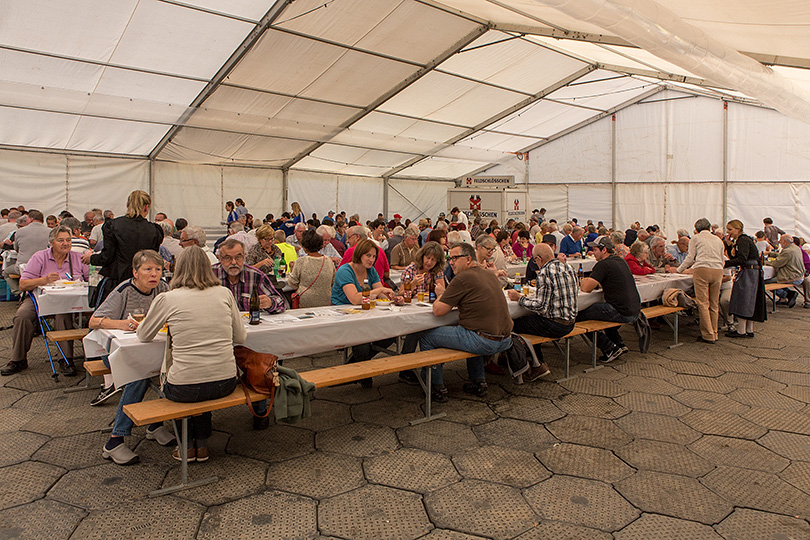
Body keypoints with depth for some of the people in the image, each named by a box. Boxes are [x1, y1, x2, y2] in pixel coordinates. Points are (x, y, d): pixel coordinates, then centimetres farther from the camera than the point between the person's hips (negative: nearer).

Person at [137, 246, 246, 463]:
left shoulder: (166, 299, -4)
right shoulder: (224, 294, 1)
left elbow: (143, 336, 12)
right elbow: (240, 337, 9)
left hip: (185, 389, -2)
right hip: (225, 384, 2)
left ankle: (187, 446, 38)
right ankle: (202, 444, 37)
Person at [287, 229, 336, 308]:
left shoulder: (301, 261, -12)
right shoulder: (328, 260, 1)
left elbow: (292, 284, -1)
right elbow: (333, 282, 13)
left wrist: (291, 273, 18)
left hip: (306, 304, -5)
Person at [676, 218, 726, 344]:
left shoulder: (696, 238, 11)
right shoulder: (718, 240, 24)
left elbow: (690, 257, 6)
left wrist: (678, 270, 17)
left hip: (702, 270, -5)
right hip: (718, 271, 5)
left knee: (703, 304, -4)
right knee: (714, 304, 11)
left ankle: (708, 335, -6)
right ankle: (714, 334, 16)